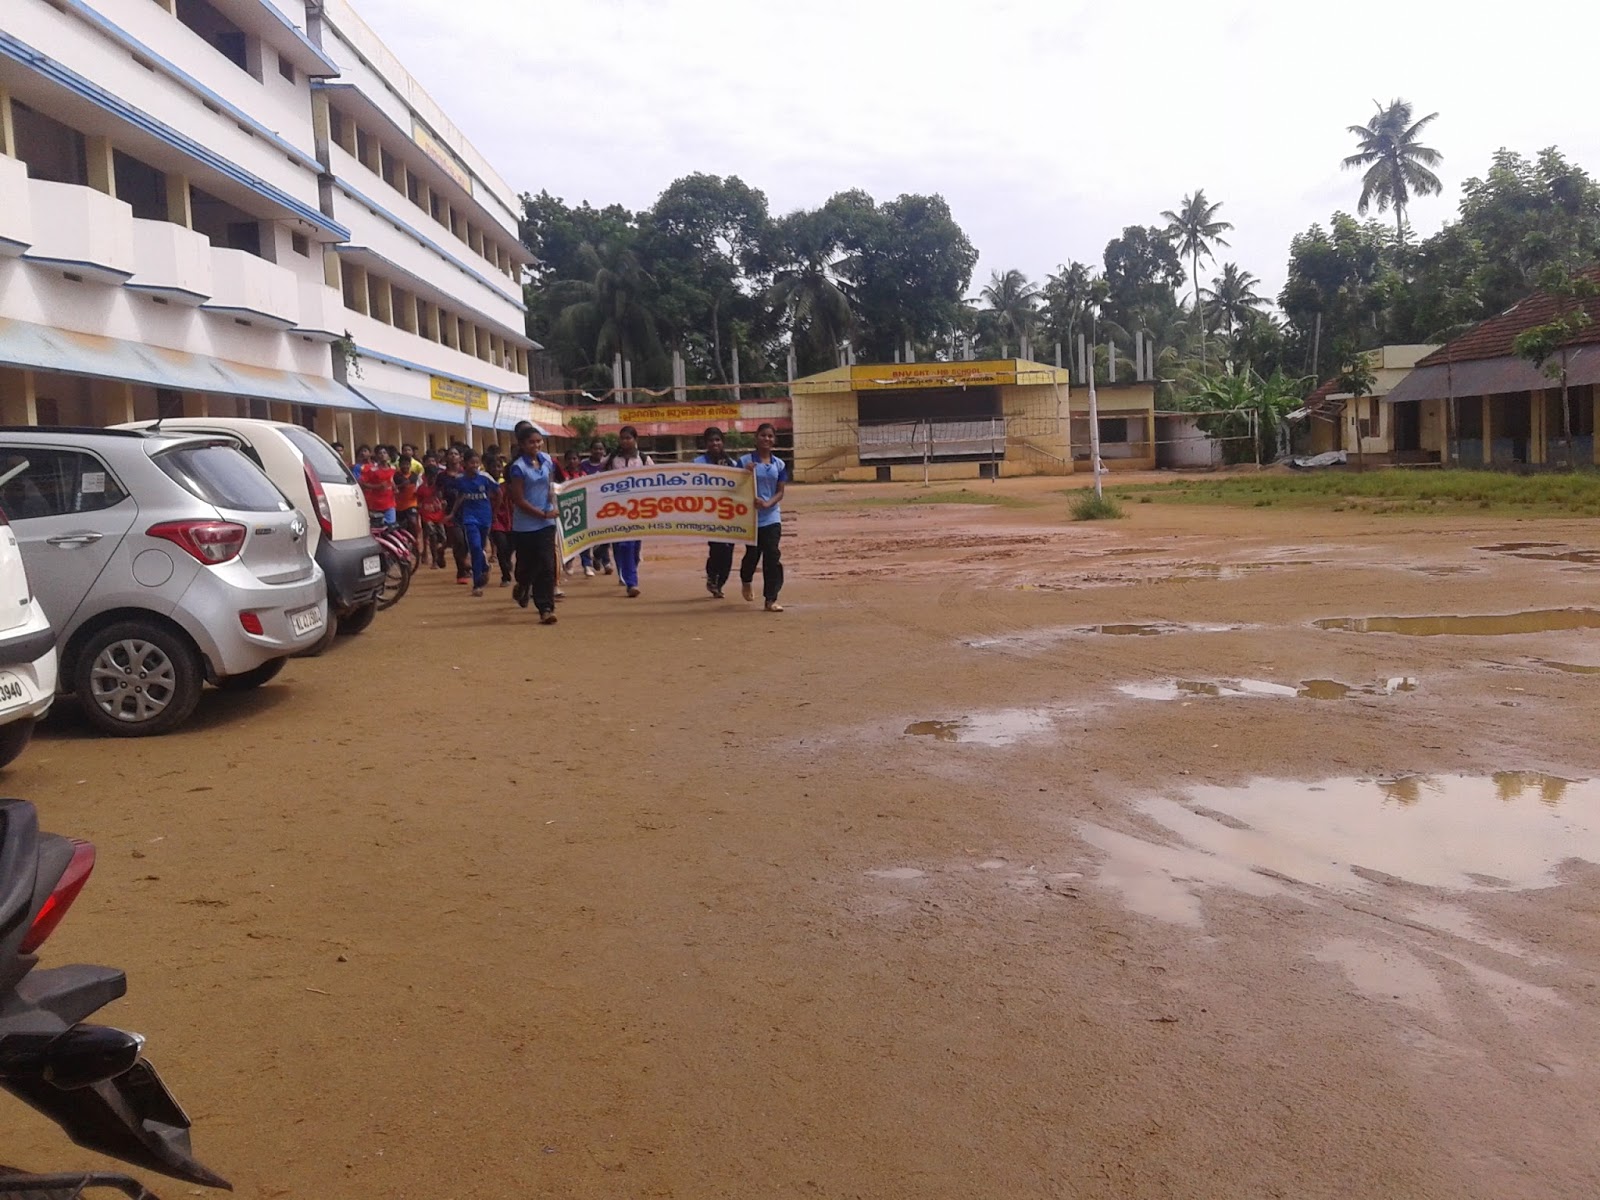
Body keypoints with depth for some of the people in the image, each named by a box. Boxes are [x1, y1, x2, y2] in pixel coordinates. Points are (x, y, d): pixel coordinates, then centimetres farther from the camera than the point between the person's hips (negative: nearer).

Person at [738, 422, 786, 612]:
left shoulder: (778, 464, 5)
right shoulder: (745, 461, -3)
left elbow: (780, 492, 3)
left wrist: (768, 503, -16)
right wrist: (746, 473, -21)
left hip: (772, 517, 2)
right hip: (751, 516, -2)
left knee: (773, 557, -6)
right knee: (753, 553, 8)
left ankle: (771, 599, -2)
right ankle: (746, 580, 41)